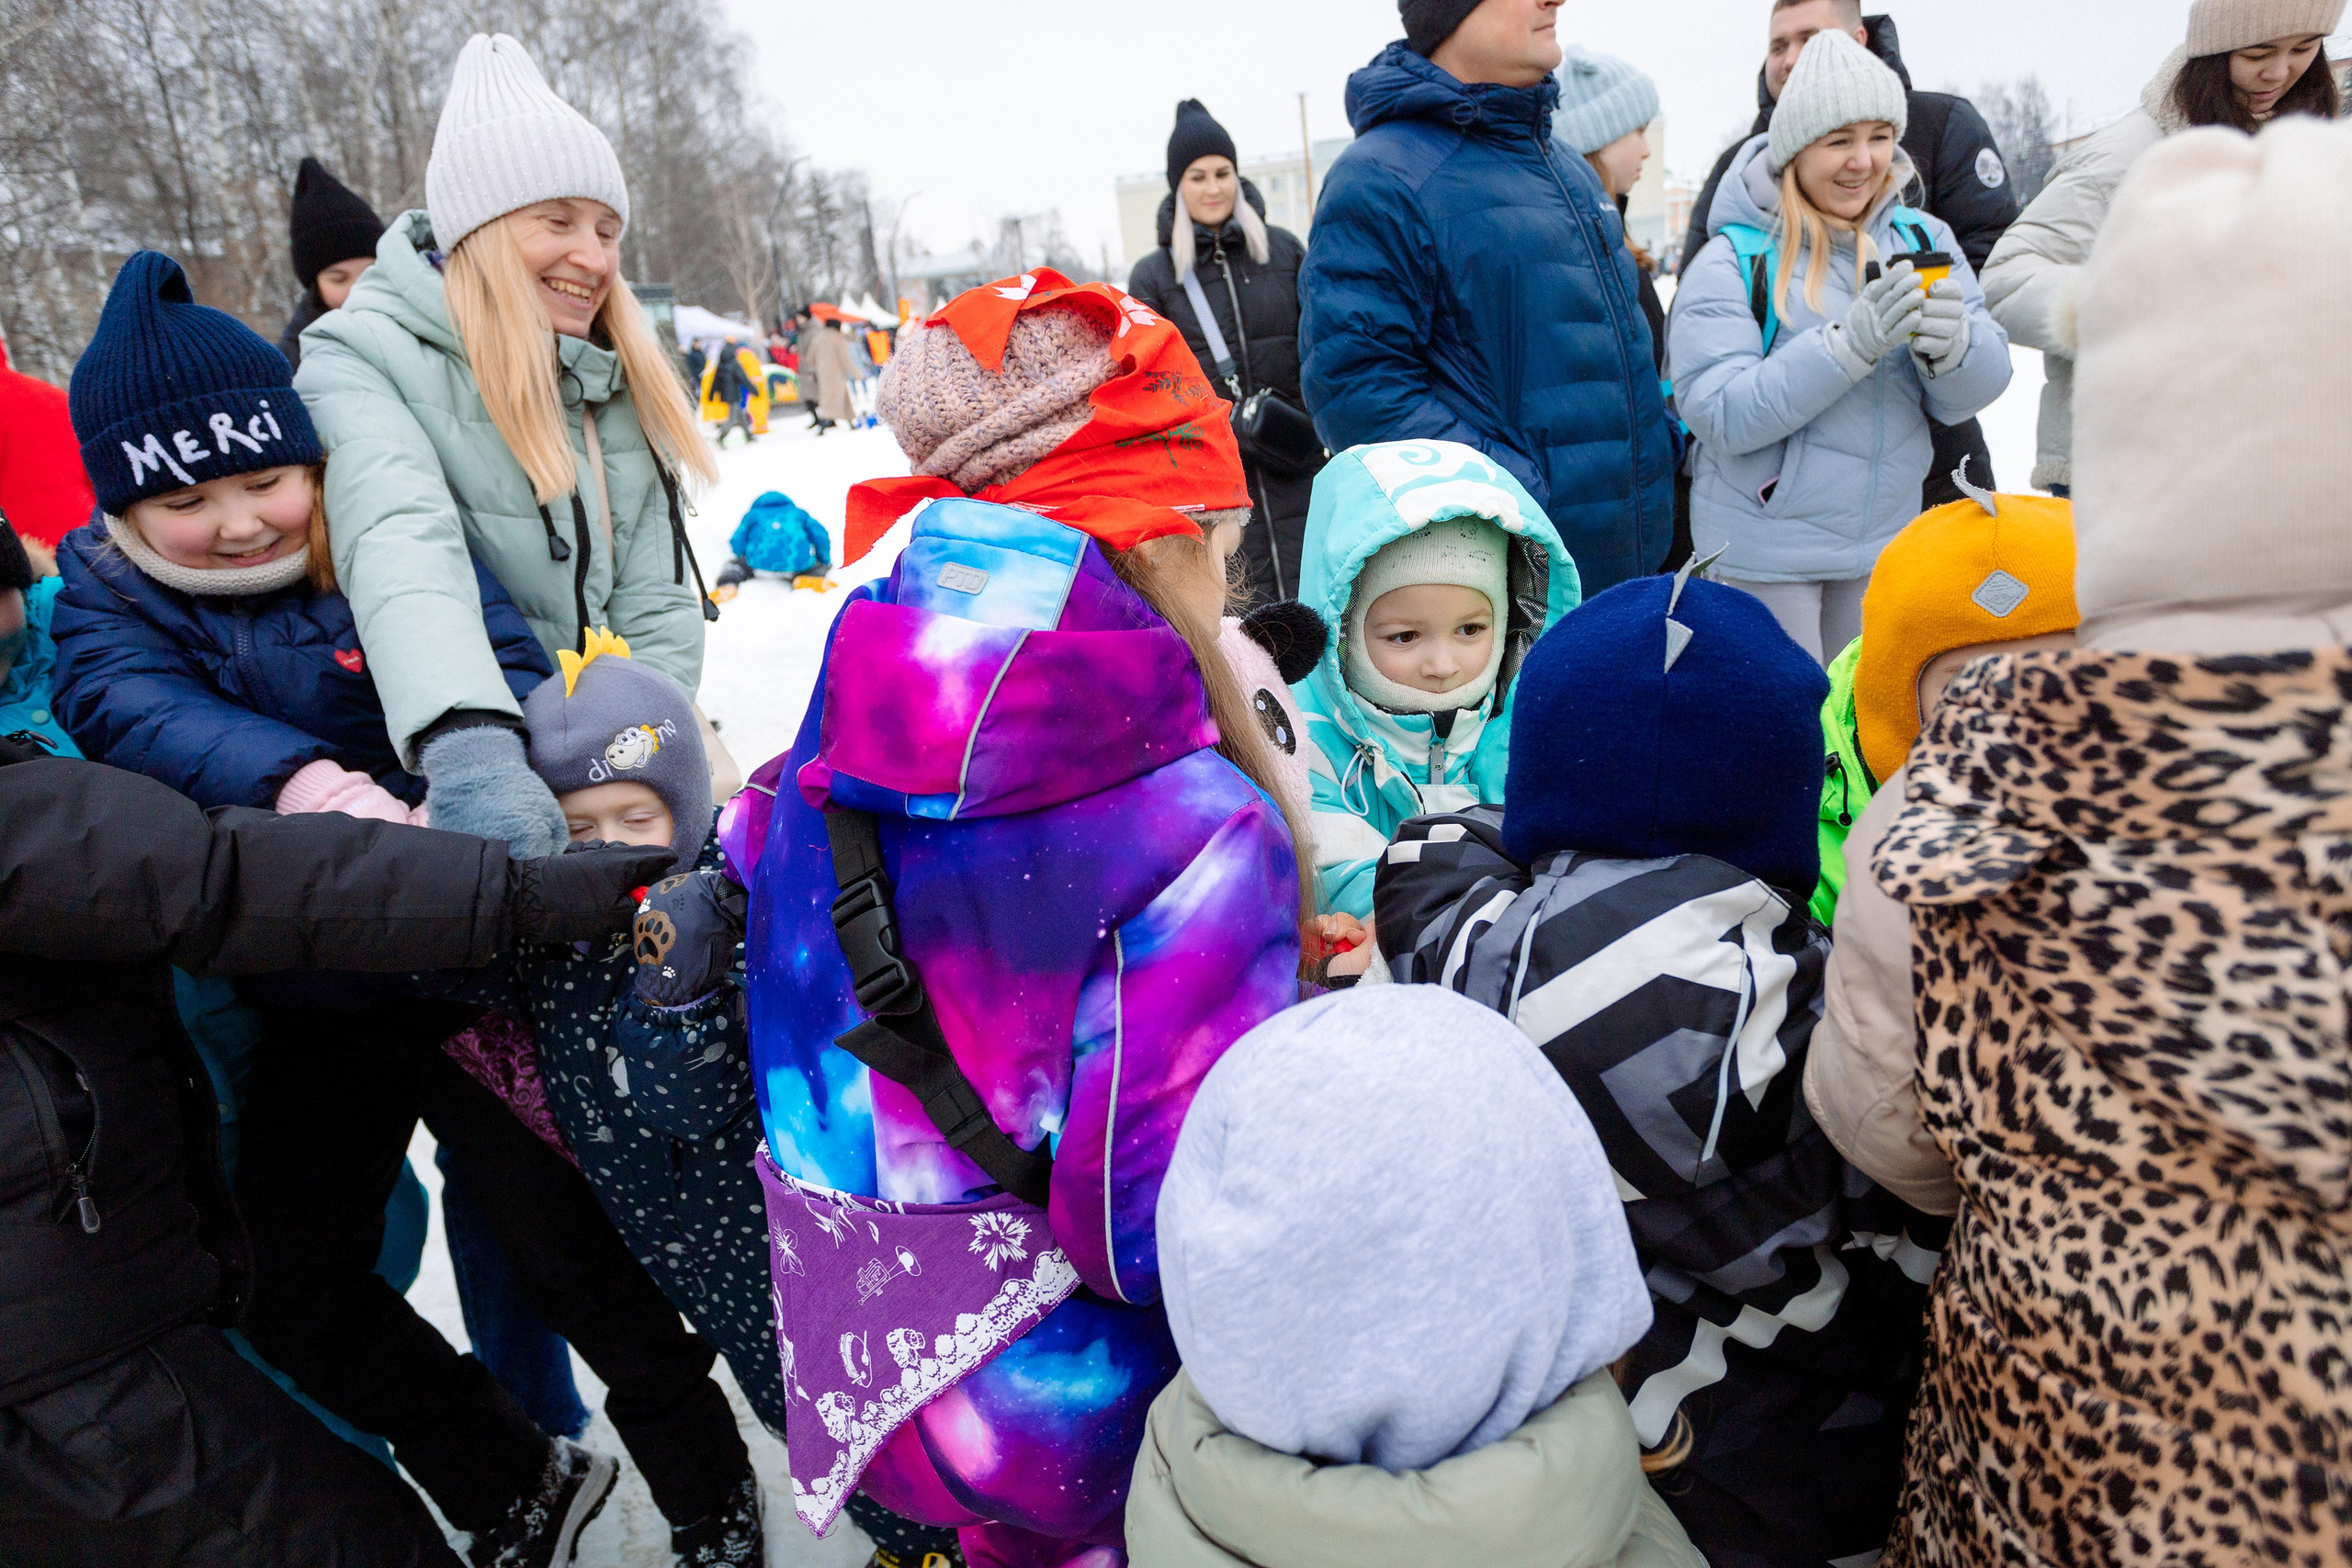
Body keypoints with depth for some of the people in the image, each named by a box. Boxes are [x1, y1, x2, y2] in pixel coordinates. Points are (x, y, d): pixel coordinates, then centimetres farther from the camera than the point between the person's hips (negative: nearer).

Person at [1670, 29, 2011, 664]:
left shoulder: (1922, 238, 3)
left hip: (1884, 541, 5)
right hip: (1766, 551, -5)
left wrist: (1951, 342, -24)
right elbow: (1722, 415, -21)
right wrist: (1852, 342, -29)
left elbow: (1979, 389, -1)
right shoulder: (1733, 261, -11)